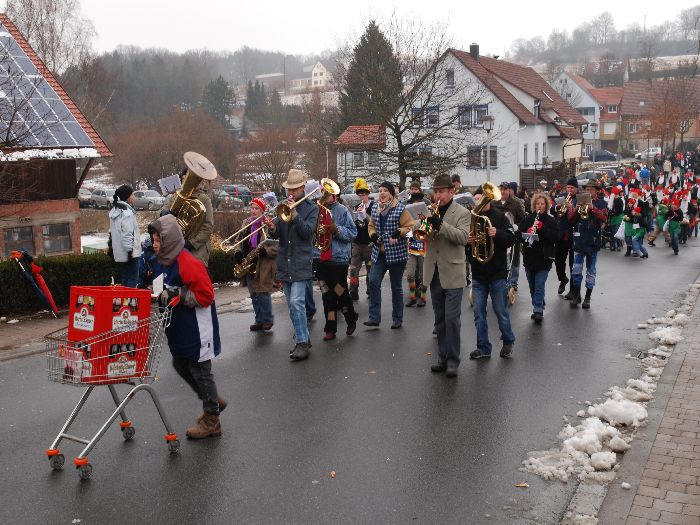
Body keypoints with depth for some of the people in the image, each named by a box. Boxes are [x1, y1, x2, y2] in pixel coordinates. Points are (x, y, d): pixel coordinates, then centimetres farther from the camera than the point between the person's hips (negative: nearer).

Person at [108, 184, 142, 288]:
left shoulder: (115, 210, 13)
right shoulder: (127, 212, -18)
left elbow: (112, 232, 19)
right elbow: (127, 233, -23)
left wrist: (111, 246, 24)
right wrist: (130, 250, -20)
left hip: (119, 252, 10)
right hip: (130, 252, -10)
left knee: (125, 278, 16)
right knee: (132, 279, -5)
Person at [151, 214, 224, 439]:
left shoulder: (189, 263, -22)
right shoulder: (162, 263, 7)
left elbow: (205, 295, -23)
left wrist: (177, 296, -26)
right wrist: (159, 295, 3)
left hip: (196, 330, -9)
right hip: (179, 329, 10)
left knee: (200, 370, 2)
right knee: (180, 366, 18)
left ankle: (211, 421, 18)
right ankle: (213, 401, 36)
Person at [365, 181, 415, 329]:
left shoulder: (400, 209, -7)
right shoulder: (375, 209, 9)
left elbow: (409, 226, -9)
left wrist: (398, 233, -24)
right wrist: (373, 235, -2)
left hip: (396, 253, -4)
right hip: (379, 252, 4)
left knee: (396, 286, 6)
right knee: (373, 282, -8)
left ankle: (397, 319, 19)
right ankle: (374, 317, -2)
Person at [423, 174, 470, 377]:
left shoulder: (462, 213, -3)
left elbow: (463, 237, -17)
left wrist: (441, 225, -28)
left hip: (453, 274, -5)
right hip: (434, 273, 5)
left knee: (452, 318, -6)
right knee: (440, 320, 13)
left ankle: (453, 360, 3)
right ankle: (443, 357, 22)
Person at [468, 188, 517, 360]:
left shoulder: (499, 217, -2)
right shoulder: (471, 218, 6)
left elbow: (511, 239, -9)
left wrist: (497, 234, -27)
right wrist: (467, 241, -12)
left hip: (497, 274, -3)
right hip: (478, 274, 3)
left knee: (501, 312, 6)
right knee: (479, 313, 5)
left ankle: (508, 342, 27)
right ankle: (483, 348, 16)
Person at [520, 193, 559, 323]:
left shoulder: (551, 221, 0)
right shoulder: (527, 218, 7)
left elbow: (555, 237, -11)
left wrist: (540, 229, -20)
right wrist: (525, 237, -16)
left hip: (544, 258, -4)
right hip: (529, 258, 4)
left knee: (539, 286, -10)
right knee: (532, 287, 12)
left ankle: (538, 311, -9)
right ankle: (539, 308, 26)